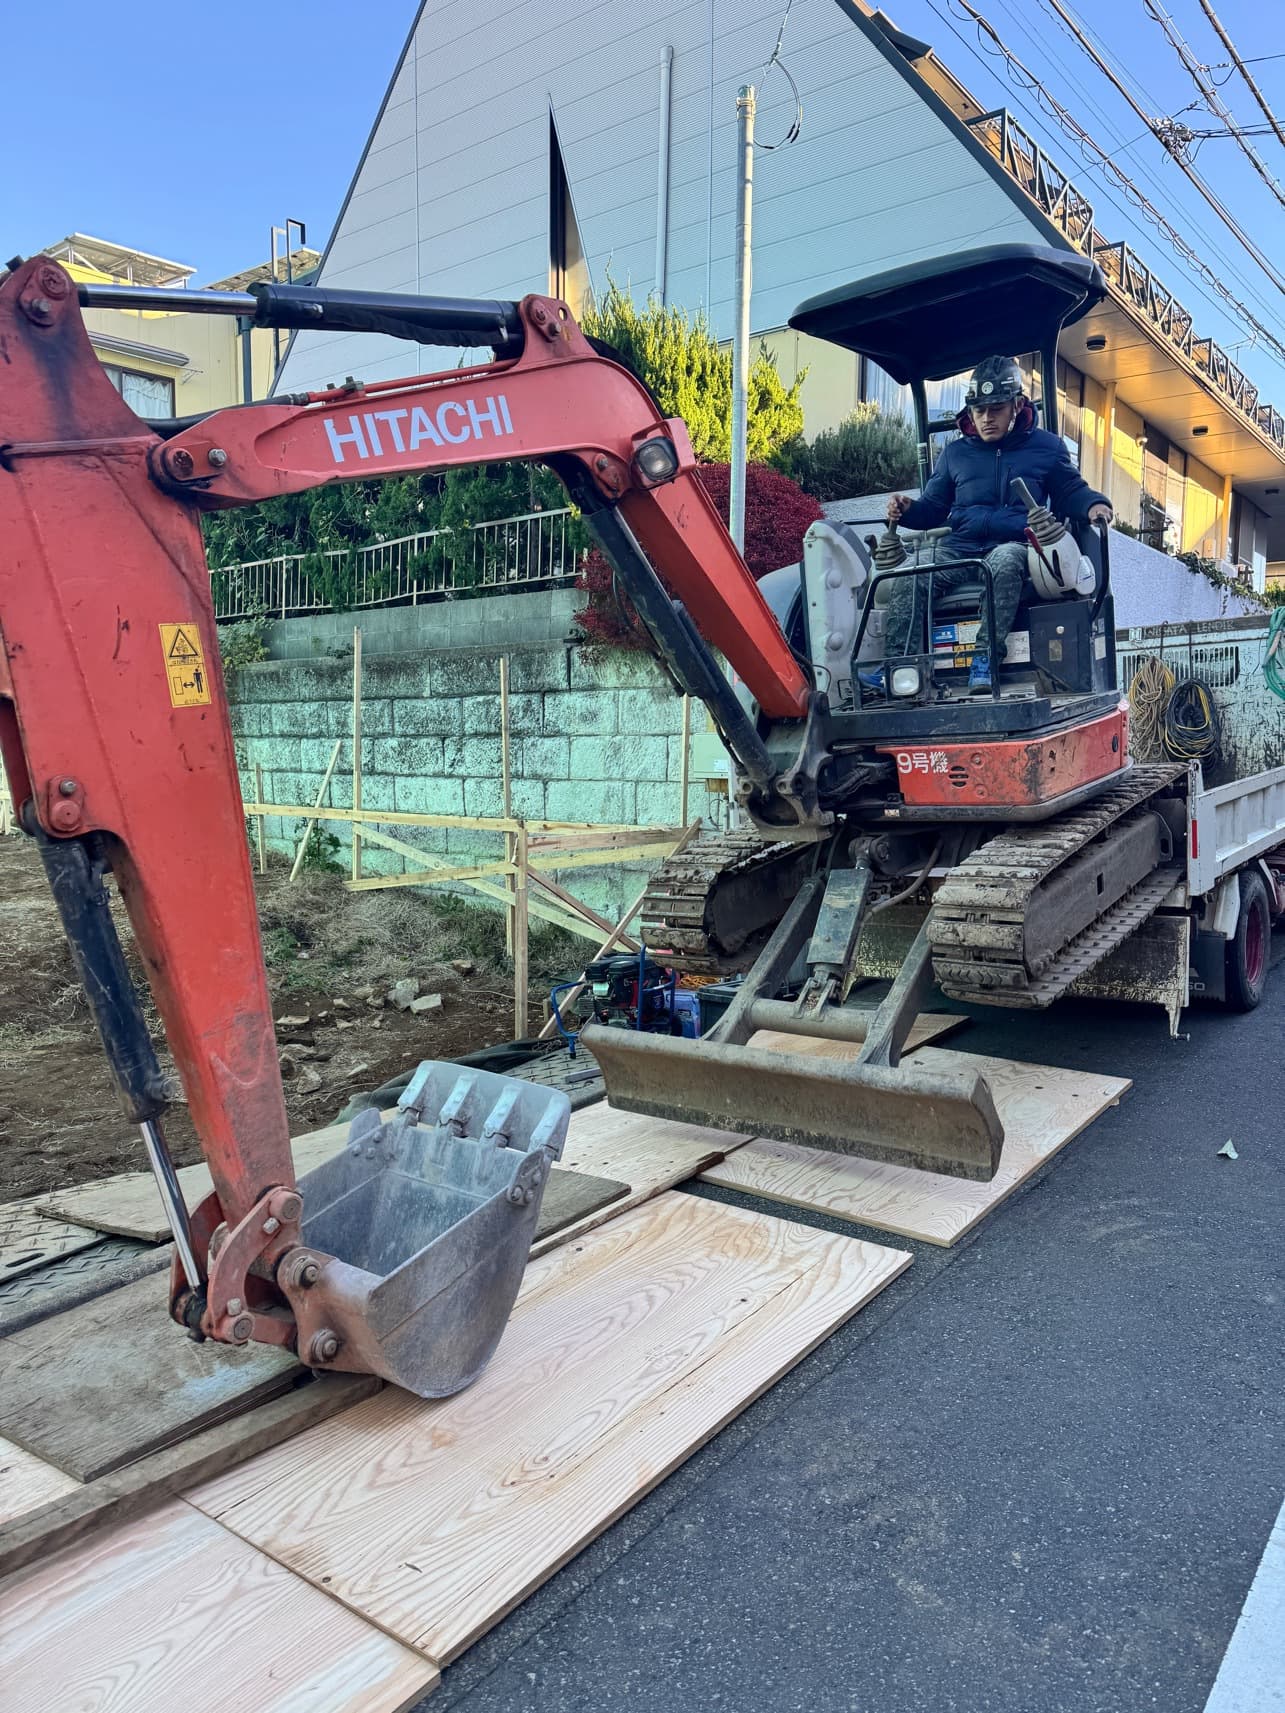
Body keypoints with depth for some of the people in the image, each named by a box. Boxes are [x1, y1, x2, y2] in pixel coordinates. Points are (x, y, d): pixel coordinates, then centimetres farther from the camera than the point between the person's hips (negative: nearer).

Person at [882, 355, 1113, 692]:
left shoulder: (1046, 447, 15)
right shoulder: (955, 453, 21)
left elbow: (1072, 492, 19)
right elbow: (933, 506, 23)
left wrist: (1094, 505, -5)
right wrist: (907, 510, 0)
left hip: (1014, 546, -2)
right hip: (959, 547, 3)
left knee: (1004, 564, -41)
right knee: (907, 580, -27)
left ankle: (985, 658, -44)